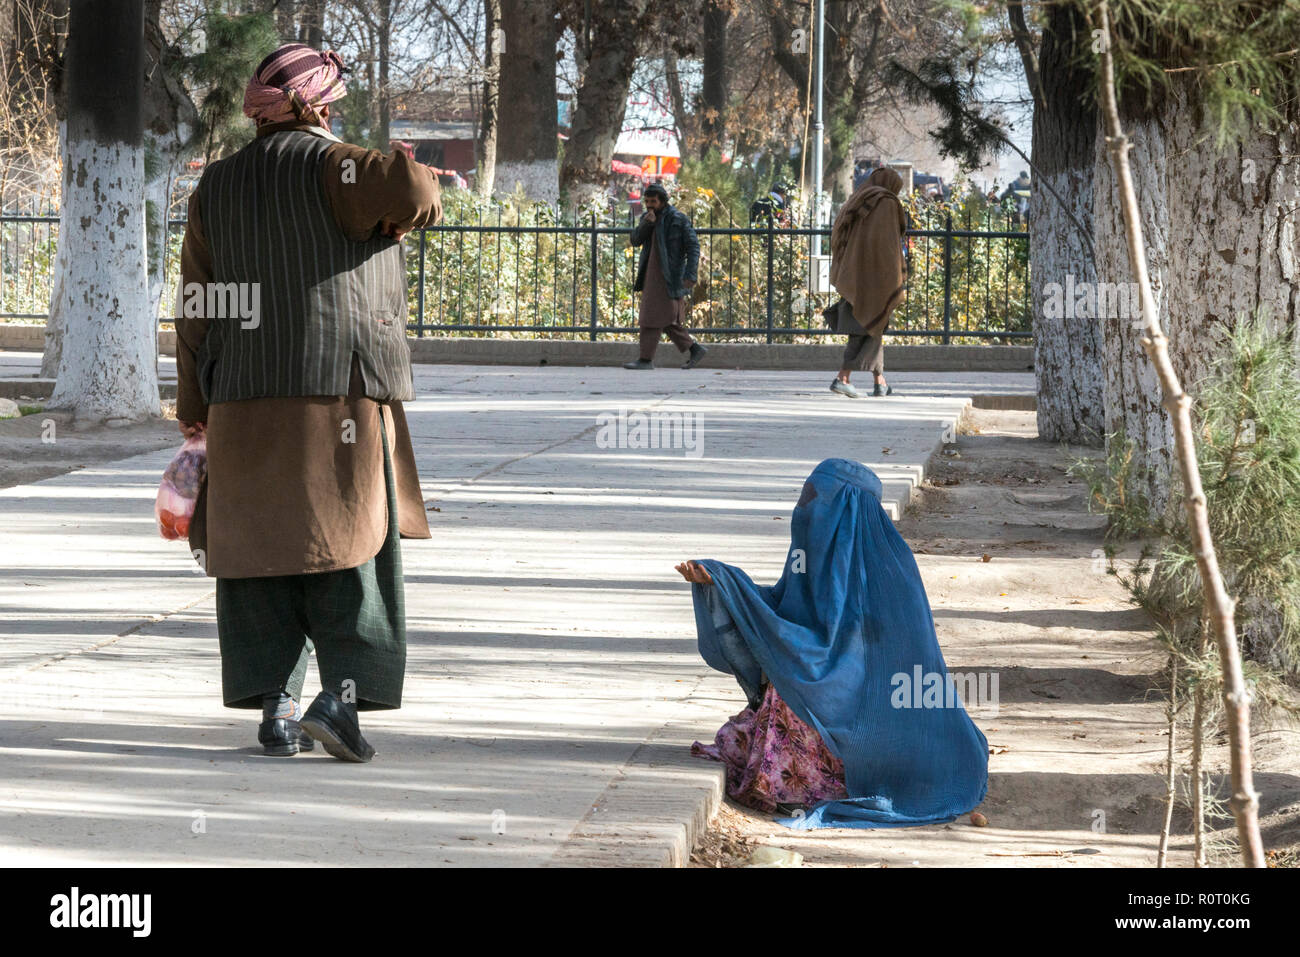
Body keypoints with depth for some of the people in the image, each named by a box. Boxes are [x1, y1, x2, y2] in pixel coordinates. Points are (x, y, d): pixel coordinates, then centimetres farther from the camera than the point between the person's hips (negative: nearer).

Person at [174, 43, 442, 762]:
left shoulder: (216, 187, 12)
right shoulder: (331, 168, -4)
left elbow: (195, 306, 13)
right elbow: (411, 188, -24)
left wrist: (194, 406, 19)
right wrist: (413, 205, 2)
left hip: (244, 403, 4)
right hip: (341, 391, -4)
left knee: (258, 546, 7)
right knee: (352, 541, 0)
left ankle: (274, 707, 4)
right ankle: (343, 692, -11)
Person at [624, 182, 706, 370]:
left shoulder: (678, 219, -9)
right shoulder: (647, 217, 11)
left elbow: (693, 246, -10)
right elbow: (636, 240, 2)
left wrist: (690, 275, -18)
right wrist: (646, 224, -17)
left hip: (667, 276, -8)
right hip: (652, 275, 8)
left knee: (653, 316, -9)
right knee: (666, 319, 11)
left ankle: (646, 359, -7)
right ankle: (695, 349, 21)